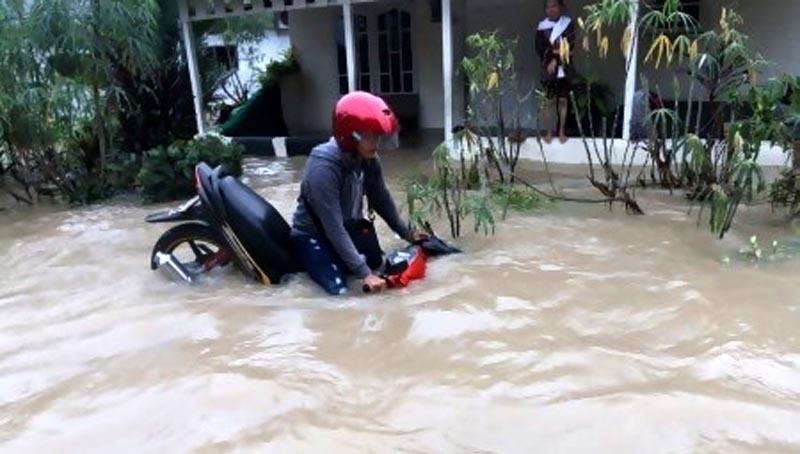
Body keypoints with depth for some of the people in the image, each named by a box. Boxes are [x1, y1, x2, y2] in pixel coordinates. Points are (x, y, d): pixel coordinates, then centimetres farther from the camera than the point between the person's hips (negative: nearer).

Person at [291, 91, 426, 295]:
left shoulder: (369, 160, -14)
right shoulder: (323, 168, -35)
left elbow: (382, 200, 2)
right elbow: (334, 228, -34)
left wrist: (407, 234, 3)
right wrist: (364, 274, -34)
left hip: (348, 227, 7)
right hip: (313, 234, -6)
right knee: (338, 289, -19)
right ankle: (308, 260, 9)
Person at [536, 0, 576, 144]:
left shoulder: (568, 24, -4)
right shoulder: (542, 26, -2)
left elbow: (571, 46, -10)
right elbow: (539, 48, -2)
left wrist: (556, 59, -19)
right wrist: (557, 50, -12)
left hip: (564, 69, 0)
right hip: (547, 69, 0)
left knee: (563, 100, 7)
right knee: (547, 101, 4)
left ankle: (561, 131, 19)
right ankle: (548, 132, 16)